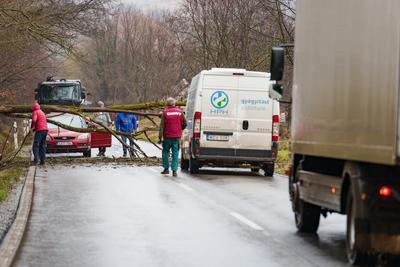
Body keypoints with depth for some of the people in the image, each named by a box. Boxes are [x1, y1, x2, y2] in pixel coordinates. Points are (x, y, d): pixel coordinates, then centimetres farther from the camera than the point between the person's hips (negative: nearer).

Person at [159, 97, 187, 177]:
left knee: (165, 152, 15)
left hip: (167, 136, -1)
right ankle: (174, 171, -1)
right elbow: (185, 123, 9)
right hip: (177, 137, 1)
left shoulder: (165, 112, -4)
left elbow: (162, 126, -6)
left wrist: (160, 137, -5)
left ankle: (166, 168, 15)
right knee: (175, 154, 4)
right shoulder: (180, 112, 2)